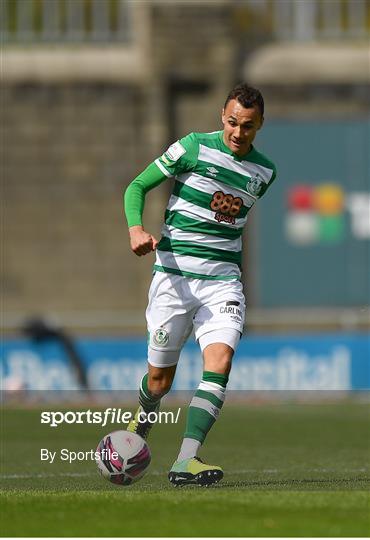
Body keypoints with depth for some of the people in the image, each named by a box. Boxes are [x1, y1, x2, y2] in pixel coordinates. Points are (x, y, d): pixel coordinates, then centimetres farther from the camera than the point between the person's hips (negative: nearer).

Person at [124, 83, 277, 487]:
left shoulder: (264, 172, 8)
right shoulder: (194, 148, -5)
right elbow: (137, 186, -2)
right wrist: (136, 229, -19)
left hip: (222, 279, 2)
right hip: (173, 275, -2)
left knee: (220, 361, -22)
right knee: (160, 377, 4)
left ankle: (186, 461, -28)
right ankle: (141, 420, 41)